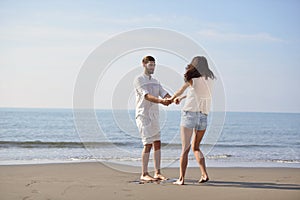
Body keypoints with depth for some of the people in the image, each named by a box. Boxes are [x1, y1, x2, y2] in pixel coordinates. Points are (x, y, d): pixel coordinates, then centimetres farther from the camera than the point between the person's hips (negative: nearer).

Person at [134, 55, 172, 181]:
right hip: (143, 116, -7)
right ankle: (144, 174, -5)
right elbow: (147, 96, -21)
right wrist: (161, 101, -36)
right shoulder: (138, 80, -6)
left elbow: (164, 94, 5)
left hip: (154, 116, 7)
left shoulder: (155, 82, 18)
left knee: (157, 144, 5)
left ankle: (157, 173, 9)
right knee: (148, 144, -11)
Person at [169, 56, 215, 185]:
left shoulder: (191, 78, -2)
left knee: (185, 149, -1)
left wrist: (172, 98, 35)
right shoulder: (210, 80, 10)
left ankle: (181, 178, -3)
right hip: (203, 116, 4)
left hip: (189, 114, -4)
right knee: (195, 147, 18)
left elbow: (180, 91, 15)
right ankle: (204, 174, 4)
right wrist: (181, 98, 36)